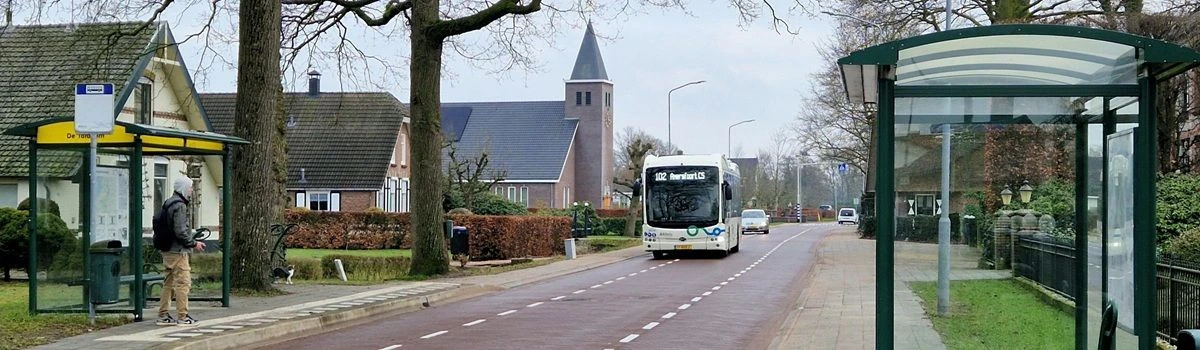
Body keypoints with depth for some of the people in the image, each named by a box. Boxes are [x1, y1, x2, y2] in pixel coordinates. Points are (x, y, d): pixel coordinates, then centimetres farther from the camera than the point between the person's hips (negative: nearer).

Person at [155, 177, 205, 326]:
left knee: (168, 283, 13)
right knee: (182, 283, -4)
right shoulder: (179, 206, -15)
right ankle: (183, 317, -1)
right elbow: (181, 232, -21)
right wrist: (194, 243, -8)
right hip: (178, 251, -10)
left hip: (167, 251, 10)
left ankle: (163, 315, 16)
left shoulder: (167, 204, 15)